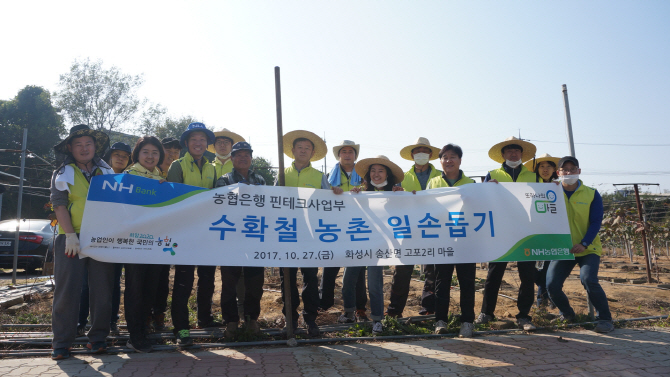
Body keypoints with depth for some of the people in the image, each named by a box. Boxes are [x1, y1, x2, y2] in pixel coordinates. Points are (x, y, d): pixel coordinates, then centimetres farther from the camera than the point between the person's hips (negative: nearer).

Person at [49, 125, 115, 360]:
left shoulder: (107, 172, 14)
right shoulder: (63, 173, 7)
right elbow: (59, 206, -2)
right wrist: (71, 235, -13)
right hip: (71, 239, -2)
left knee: (102, 289, 3)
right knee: (67, 289, -3)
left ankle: (98, 338, 14)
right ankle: (62, 342, 5)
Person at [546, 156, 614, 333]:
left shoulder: (592, 194, -2)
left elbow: (596, 222, -7)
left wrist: (584, 244, -19)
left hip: (588, 249, -2)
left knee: (588, 279, -25)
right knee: (552, 285, -9)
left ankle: (605, 319, -4)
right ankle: (567, 314, 21)